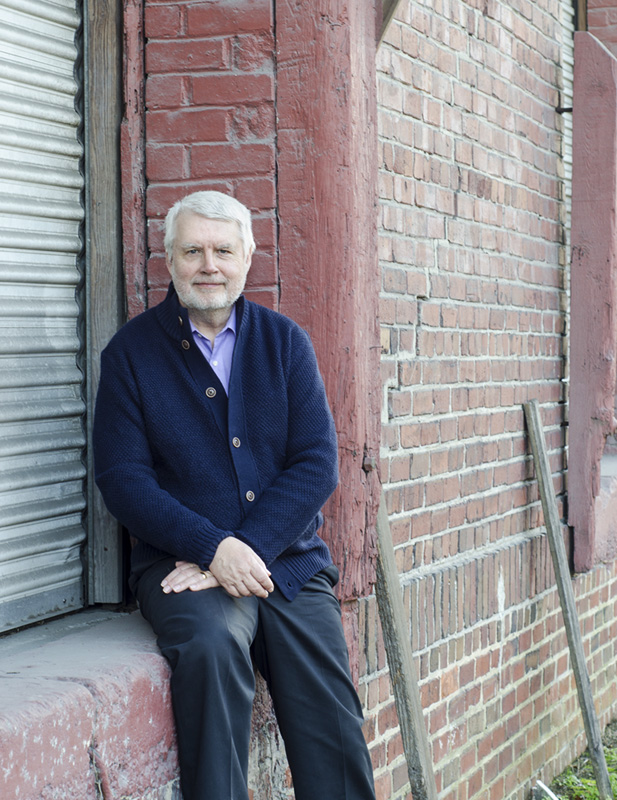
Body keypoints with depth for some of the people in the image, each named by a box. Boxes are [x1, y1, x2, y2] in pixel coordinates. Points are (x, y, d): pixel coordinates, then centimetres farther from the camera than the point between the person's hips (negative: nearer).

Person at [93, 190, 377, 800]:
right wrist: (213, 548, -17)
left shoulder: (284, 341, 10)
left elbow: (316, 464, 2)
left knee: (332, 729, -13)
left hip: (288, 560, 2)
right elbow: (122, 477, -3)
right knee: (211, 642, -34)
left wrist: (249, 549, -13)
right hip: (181, 563, -2)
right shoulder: (131, 351, 4)